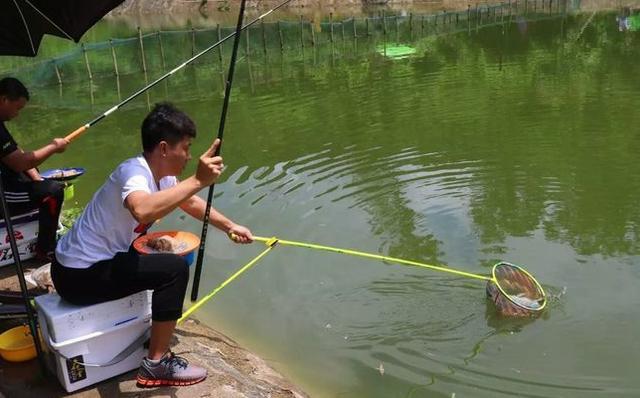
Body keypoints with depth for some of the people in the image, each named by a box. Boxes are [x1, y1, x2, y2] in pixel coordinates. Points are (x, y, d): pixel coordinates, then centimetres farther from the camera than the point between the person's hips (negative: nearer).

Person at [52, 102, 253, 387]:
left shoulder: (160, 173, 2)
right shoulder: (134, 172, -25)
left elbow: (191, 203, 19)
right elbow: (143, 211, -49)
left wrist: (229, 227, 14)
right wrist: (197, 180, -46)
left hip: (91, 262, 10)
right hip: (78, 275, -10)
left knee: (164, 255, 19)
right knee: (174, 269, -17)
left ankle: (158, 326, 32)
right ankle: (157, 365, -7)